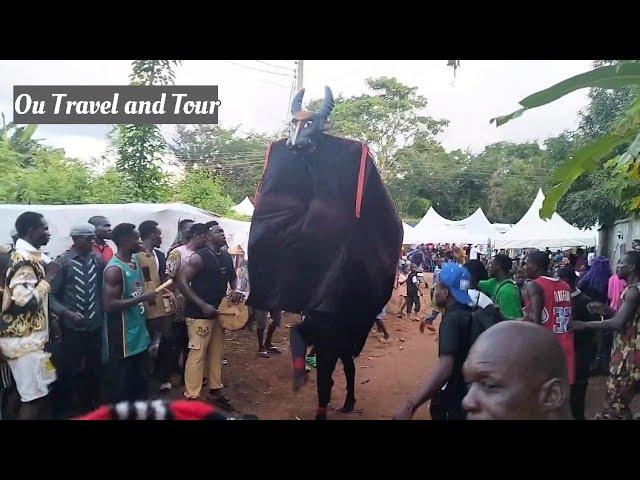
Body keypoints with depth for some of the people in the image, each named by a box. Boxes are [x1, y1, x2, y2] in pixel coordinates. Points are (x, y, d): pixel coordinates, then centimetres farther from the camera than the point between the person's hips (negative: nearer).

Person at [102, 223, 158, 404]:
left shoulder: (136, 262, 8)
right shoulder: (114, 269, -19)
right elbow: (109, 305, -25)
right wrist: (143, 298, -23)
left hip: (139, 334, 9)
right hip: (122, 338, -9)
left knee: (141, 381, 19)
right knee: (120, 384, 5)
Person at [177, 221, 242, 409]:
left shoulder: (227, 257, 8)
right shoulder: (199, 257, -14)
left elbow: (232, 277, 24)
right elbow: (182, 281, -18)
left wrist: (236, 291, 1)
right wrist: (202, 305, -22)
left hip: (218, 312, 8)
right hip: (199, 313, -7)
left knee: (216, 353, 15)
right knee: (197, 354, -4)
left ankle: (215, 390, 28)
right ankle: (191, 397, 6)